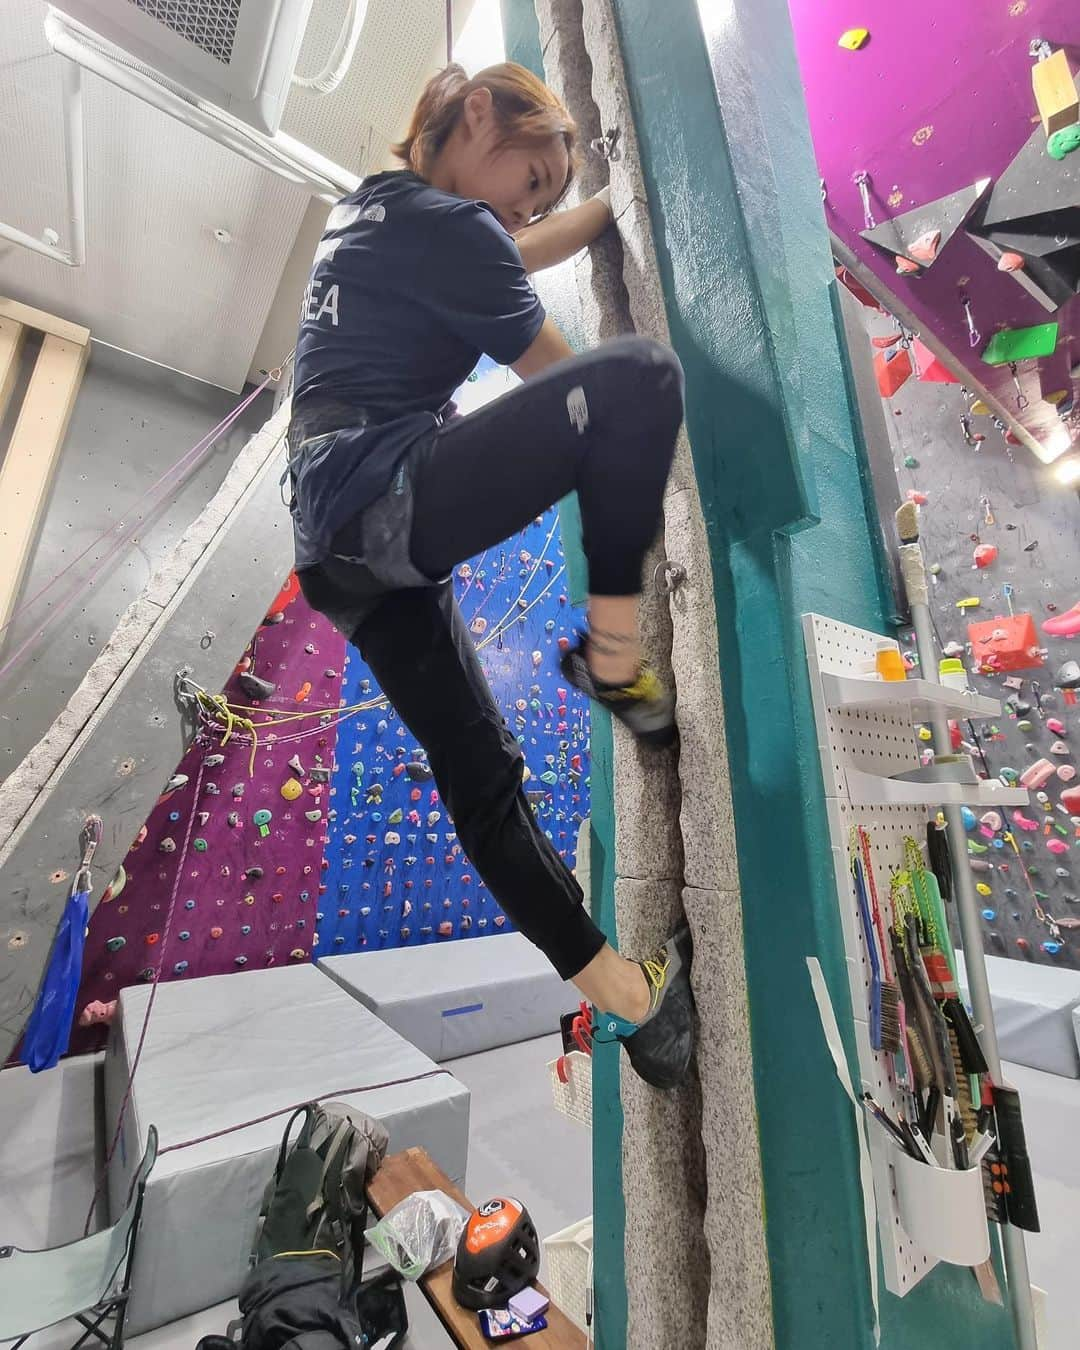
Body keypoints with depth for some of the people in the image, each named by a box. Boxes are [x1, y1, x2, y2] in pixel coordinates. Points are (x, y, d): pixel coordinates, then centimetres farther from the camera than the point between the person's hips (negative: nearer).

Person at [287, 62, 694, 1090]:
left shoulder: (374, 205, 27)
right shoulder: (450, 227, -2)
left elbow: (510, 262, 38)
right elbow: (558, 376, 3)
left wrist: (620, 198, 45)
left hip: (339, 542, 10)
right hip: (386, 504, -10)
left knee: (480, 774, 7)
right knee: (638, 377, -18)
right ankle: (616, 661, -9)